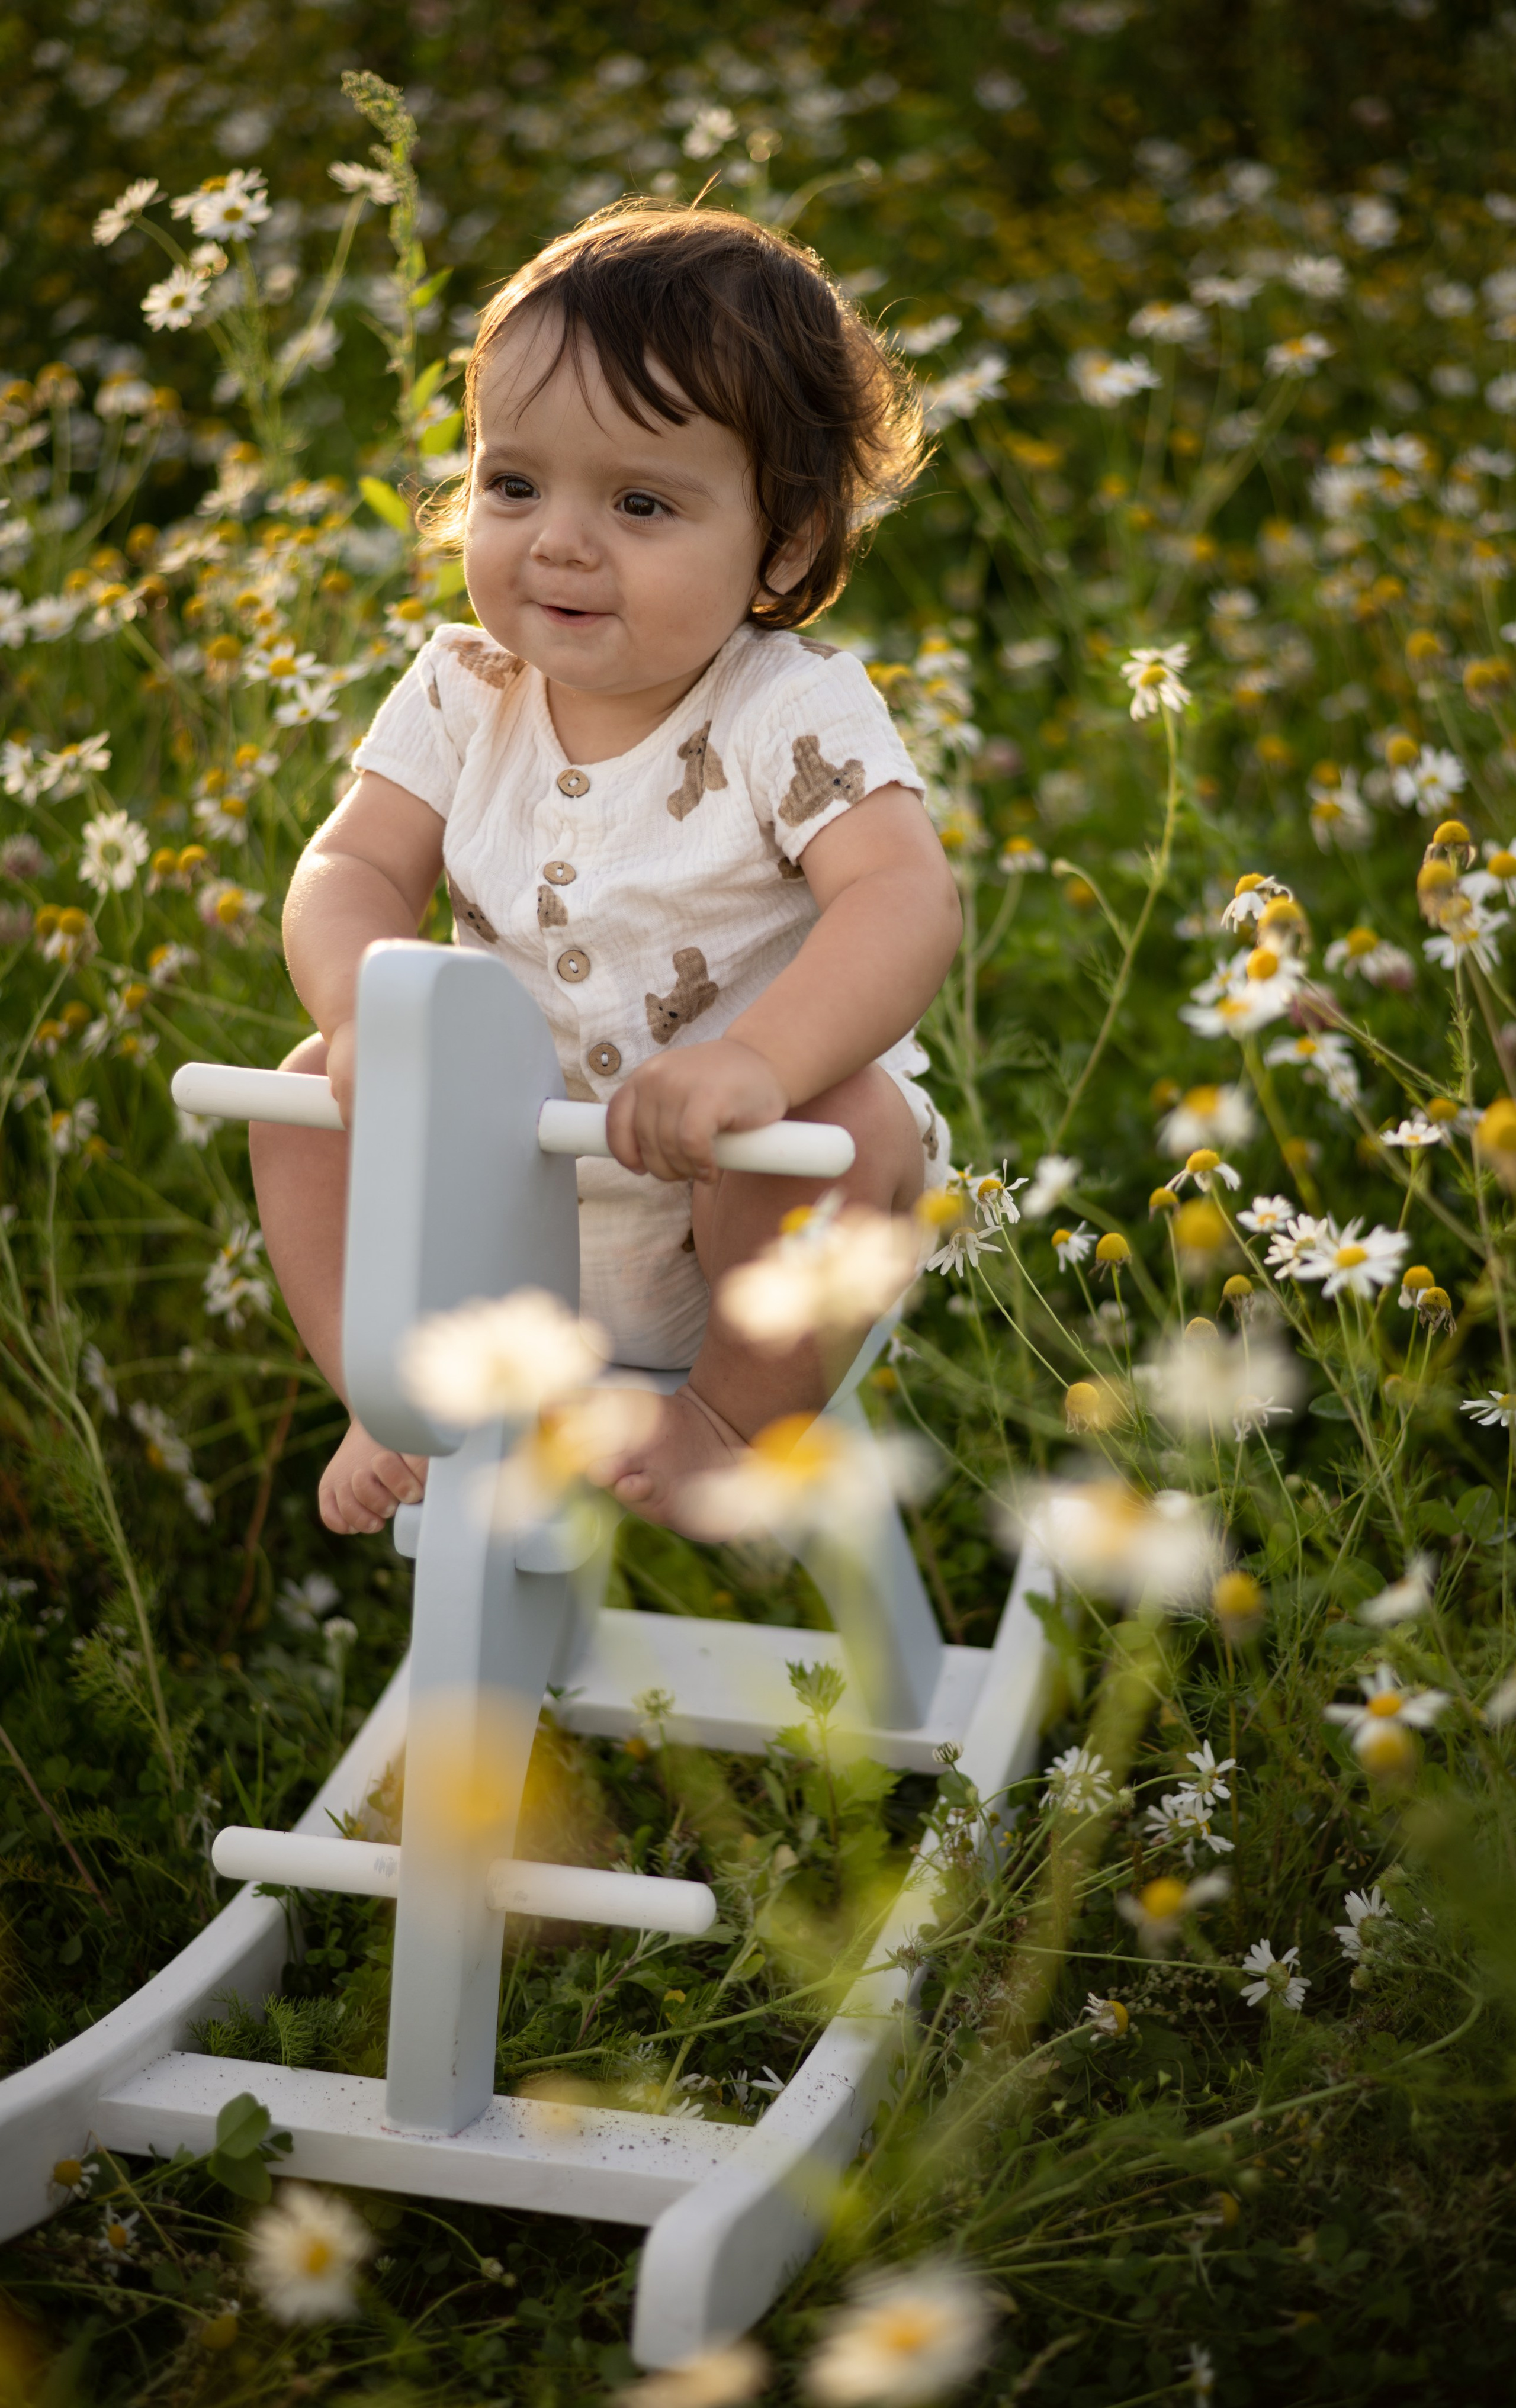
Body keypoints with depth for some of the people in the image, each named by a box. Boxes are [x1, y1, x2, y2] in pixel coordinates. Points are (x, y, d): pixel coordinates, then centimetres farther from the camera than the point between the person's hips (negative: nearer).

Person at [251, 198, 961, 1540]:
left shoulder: (792, 715, -19)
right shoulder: (465, 696, -3)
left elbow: (905, 899, -33)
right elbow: (357, 863, -7)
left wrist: (755, 1059, -50)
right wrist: (365, 998, -32)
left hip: (732, 1208, -4)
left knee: (850, 1124, -32)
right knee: (316, 1091, -9)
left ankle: (742, 1418, -7)